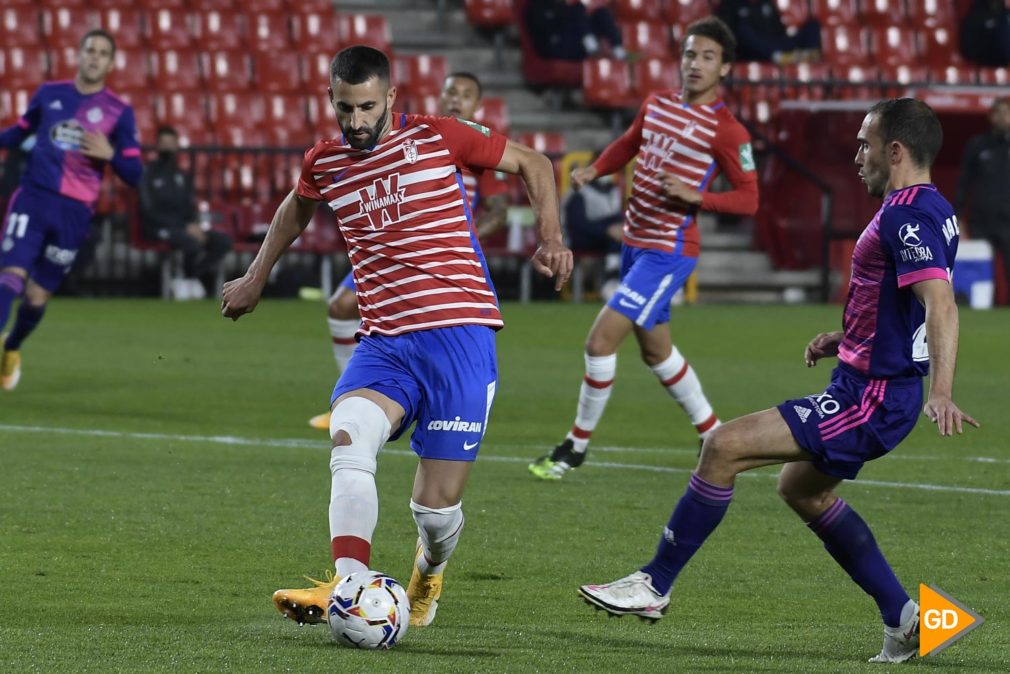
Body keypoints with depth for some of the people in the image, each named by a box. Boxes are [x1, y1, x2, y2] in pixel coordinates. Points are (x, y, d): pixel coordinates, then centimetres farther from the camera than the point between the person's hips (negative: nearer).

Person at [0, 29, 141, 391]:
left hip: (74, 212, 0)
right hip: (33, 198, 0)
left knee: (37, 296, 6)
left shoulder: (119, 112, 2)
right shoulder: (49, 94, 7)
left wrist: (110, 154, -17)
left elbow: (133, 175, 1)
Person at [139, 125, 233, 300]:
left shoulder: (181, 176, 18)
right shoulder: (148, 174, -3)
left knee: (224, 241, -13)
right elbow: (150, 212, -12)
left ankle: (190, 279, -15)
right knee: (193, 242, -36)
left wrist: (194, 225, -8)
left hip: (184, 226, 7)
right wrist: (185, 228, -18)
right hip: (159, 229, -7)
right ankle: (189, 278, -7)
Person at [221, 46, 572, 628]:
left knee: (436, 506, -4)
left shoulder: (437, 138, -2)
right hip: (384, 341, 3)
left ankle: (431, 569, 32)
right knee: (349, 434, -30)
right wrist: (257, 278, 40)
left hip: (459, 337, -3)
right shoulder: (325, 163, 10)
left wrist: (552, 238, -4)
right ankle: (347, 586, -40)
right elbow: (296, 209, 35)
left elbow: (533, 163, 10)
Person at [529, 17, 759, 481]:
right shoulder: (656, 105, 8)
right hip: (635, 244, 8)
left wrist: (696, 196, -26)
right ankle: (714, 436, 34)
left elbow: (749, 198, -11)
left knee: (600, 341, -12)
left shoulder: (726, 130, -13)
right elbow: (629, 144, 25)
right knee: (656, 351, 18)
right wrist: (594, 170, 7)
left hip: (667, 253, -8)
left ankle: (576, 446, 1)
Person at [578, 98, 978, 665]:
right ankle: (903, 618, 26)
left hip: (871, 399, -11)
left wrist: (941, 393, -44)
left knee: (725, 447, -13)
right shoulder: (930, 210, 13)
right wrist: (846, 337, 22)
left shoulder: (909, 218, -19)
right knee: (802, 489, 28)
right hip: (872, 388, 11)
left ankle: (654, 586, -5)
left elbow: (942, 305, -32)